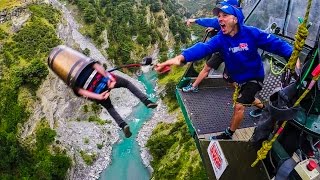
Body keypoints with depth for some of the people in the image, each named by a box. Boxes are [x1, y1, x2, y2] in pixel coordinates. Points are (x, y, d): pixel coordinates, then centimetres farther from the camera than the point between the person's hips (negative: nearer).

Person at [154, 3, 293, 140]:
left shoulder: (251, 33, -24)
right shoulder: (220, 39, -20)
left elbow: (274, 43, -21)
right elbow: (203, 48, -37)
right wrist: (181, 57, -56)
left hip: (254, 77, -5)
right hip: (238, 79, 5)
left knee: (239, 105, -13)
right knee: (246, 99, 29)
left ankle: (228, 135, 10)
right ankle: (263, 107, 63)